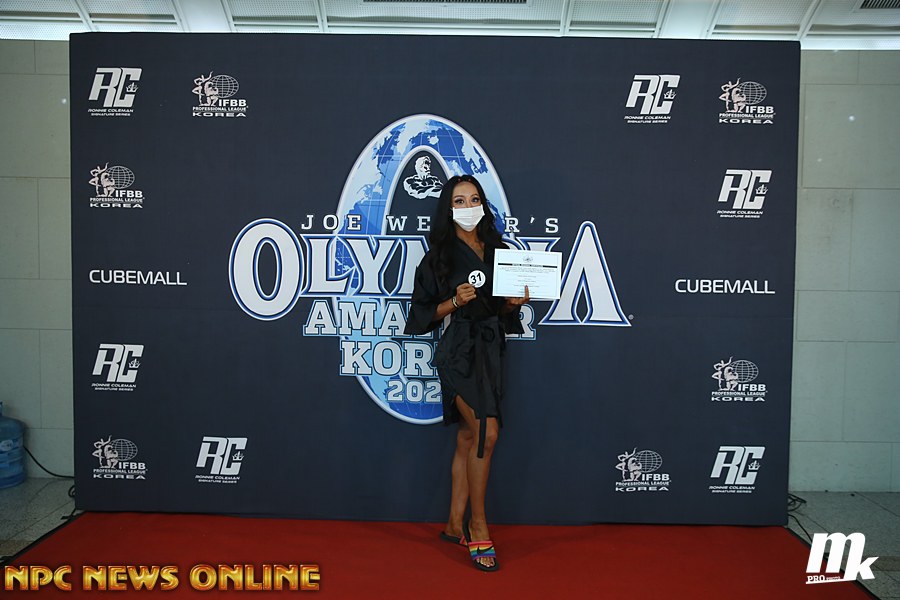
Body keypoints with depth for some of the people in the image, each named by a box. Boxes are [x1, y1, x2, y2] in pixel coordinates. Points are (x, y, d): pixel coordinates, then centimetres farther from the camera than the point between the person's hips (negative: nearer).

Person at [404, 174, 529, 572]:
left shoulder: (496, 249, 13)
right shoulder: (440, 256, -1)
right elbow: (424, 312, -1)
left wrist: (516, 301, -2)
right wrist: (456, 301, -16)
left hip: (491, 349, 6)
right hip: (460, 349, -5)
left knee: (469, 439, 10)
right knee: (486, 432, -17)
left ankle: (455, 525, 20)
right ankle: (478, 527, -2)